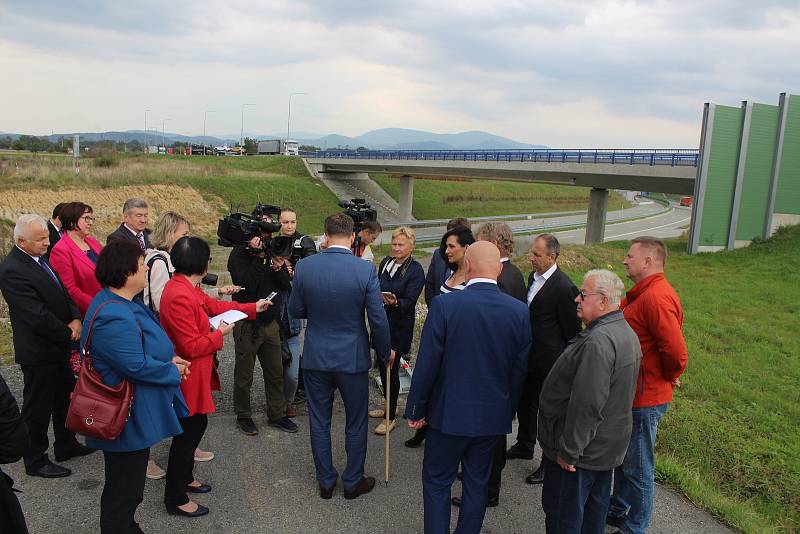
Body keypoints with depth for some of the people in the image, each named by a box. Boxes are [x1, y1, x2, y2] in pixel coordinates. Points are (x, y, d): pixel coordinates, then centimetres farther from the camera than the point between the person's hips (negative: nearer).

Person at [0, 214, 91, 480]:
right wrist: (68, 334, -14)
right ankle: (35, 460, 24)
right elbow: (37, 316, -26)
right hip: (38, 351, -9)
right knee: (38, 408, 7)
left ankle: (66, 446, 39)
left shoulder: (39, 258, 4)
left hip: (58, 346, 9)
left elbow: (62, 292, 9)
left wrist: (76, 319, -8)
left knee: (64, 398, 21)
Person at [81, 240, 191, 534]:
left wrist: (168, 358, 1)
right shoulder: (114, 317, -29)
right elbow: (137, 366, -29)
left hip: (135, 415, 11)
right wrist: (173, 370, -13)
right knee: (124, 491, 9)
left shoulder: (121, 303, 5)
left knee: (128, 487, 28)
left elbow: (143, 344, 17)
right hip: (128, 421, -11)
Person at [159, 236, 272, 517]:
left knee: (195, 426, 25)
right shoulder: (180, 296, -29)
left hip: (195, 375, 10)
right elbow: (191, 347, -28)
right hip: (188, 378, -10)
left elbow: (214, 305, 15)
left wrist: (253, 308, 21)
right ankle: (175, 499, 22)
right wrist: (219, 334, -14)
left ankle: (184, 477, 45)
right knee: (187, 433, 5)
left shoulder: (186, 287, 3)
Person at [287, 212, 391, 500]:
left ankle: (325, 482, 31)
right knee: (356, 424, 16)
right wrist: (385, 352, 5)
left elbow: (295, 311, 2)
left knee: (319, 422, 17)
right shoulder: (365, 270, -16)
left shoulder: (304, 267, -9)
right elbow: (378, 320, -11)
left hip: (315, 358, 2)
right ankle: (353, 482, 30)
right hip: (353, 358, -2)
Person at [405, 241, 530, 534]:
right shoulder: (519, 311, -8)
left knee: (437, 482, 14)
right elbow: (519, 369, -1)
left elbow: (427, 365, -14)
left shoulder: (445, 305, -18)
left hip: (450, 413, -3)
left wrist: (416, 410, -1)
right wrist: (508, 409, 14)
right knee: (477, 482, 19)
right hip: (494, 415, 4)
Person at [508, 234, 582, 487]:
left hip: (548, 361, -8)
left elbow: (573, 330, -16)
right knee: (525, 402, 23)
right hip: (528, 356, 9)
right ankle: (524, 445, 45)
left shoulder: (564, 288, -22)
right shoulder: (533, 277, 4)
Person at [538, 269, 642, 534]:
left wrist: (568, 450, -20)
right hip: (606, 447, 10)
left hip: (581, 451, -10)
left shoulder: (598, 341, -28)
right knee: (595, 507, 23)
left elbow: (587, 405, -30)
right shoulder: (626, 332, 6)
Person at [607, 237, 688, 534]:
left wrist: (669, 376, -10)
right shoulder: (642, 294, 10)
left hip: (644, 398, -10)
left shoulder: (657, 298, -24)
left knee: (638, 469, 6)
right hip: (629, 393, 10)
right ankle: (618, 510, 43)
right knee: (622, 459, 25)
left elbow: (676, 352, -28)